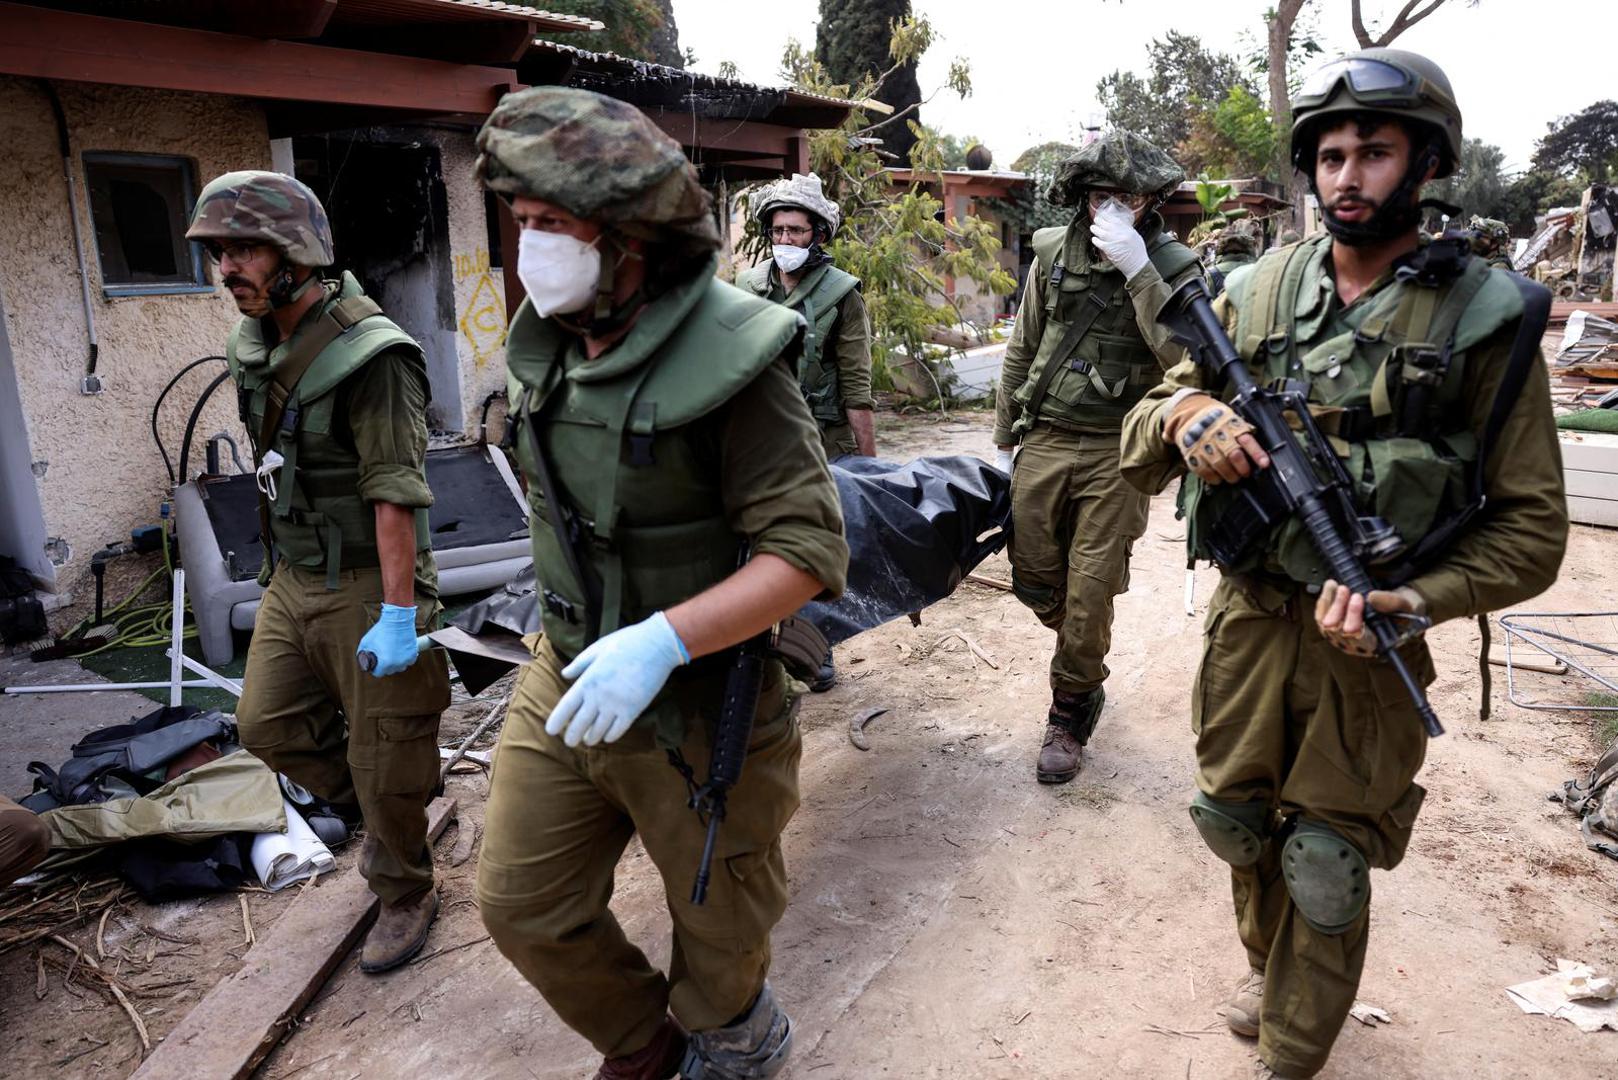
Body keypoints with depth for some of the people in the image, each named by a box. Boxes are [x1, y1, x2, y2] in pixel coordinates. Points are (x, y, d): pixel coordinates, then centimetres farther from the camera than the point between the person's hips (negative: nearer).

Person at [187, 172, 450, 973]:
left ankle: (405, 894, 27)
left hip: (365, 583, -8)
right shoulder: (255, 344, 6)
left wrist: (397, 614, -24)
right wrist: (281, 563, 19)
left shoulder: (368, 354, -21)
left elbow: (395, 493, -24)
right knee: (266, 724, 15)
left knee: (383, 754, 5)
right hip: (292, 578, 8)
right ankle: (371, 813, 39)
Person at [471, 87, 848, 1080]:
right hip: (568, 678, 7)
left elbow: (810, 551, -25)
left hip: (697, 701, -6)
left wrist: (662, 640, -34)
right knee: (523, 905, 16)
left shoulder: (728, 356, -22)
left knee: (718, 926, 16)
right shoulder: (552, 344, 0)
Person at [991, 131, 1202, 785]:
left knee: (1090, 590, 0)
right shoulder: (1053, 254, 5)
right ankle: (1086, 671, 38)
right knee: (1033, 578, 9)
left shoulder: (1173, 267, -4)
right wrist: (1004, 441, 14)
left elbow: (1184, 356, -21)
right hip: (1044, 439, 4)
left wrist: (1137, 269, -26)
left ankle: (1069, 714, 19)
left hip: (1117, 452, -3)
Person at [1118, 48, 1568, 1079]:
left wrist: (1415, 598, -22)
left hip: (1367, 644, -3)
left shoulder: (1486, 315, -7)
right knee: (1236, 821, 20)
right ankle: (1269, 961, 51)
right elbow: (1142, 447, 3)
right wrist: (1185, 414, -20)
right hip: (1248, 621, 3)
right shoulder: (1259, 293, 0)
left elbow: (1531, 525, -6)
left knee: (1327, 867, 10)